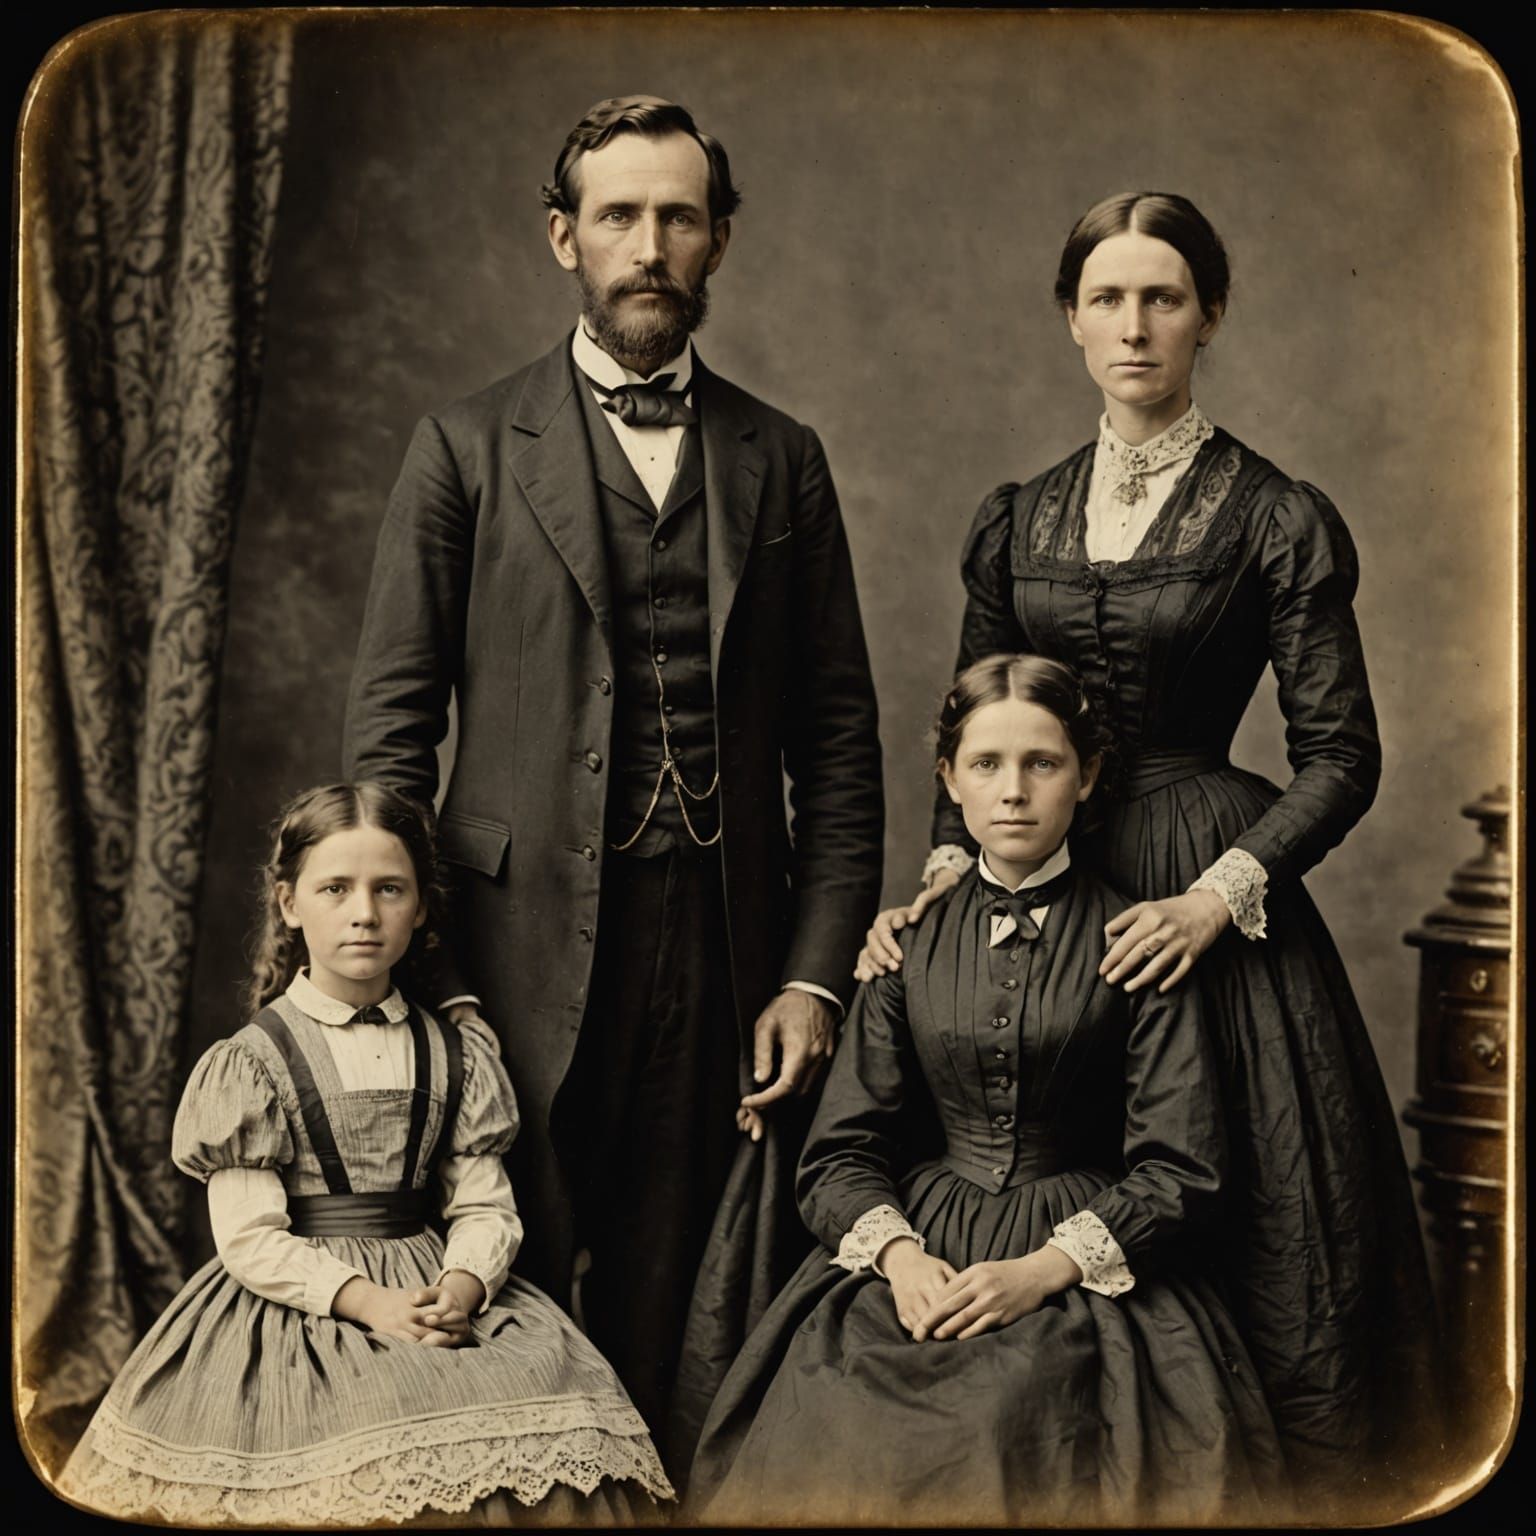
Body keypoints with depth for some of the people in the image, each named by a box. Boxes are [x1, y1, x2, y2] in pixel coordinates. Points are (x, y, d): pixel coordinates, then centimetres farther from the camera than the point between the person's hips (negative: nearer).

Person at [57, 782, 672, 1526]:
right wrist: (367, 1302, -19)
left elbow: (486, 1206, 6)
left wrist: (462, 1286, -16)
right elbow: (250, 1239, -6)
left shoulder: (455, 1057, 11)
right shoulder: (251, 1061, -1)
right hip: (301, 1304, -4)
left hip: (437, 1290, 4)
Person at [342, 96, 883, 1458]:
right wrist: (430, 983, -6)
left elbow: (839, 742, 10)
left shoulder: (782, 462, 11)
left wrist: (815, 975, 1)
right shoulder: (469, 449, 4)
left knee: (676, 1331, 5)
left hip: (725, 954, 2)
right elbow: (388, 731, 1)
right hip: (529, 954, -2)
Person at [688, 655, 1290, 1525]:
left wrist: (1042, 1272, -16)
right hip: (918, 1253, 2)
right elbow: (841, 1152, 9)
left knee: (1013, 1418, -31)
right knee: (830, 1416, -25)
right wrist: (898, 1255, -11)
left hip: (1091, 1264, -2)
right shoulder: (911, 941, 12)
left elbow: (1181, 1175, -3)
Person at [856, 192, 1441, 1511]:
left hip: (1207, 895, -4)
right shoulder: (1017, 522, 12)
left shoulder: (1278, 520, -2)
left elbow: (1341, 756, -4)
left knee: (1261, 1245, -3)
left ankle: (1288, 1488, 13)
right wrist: (947, 867, -2)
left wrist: (1219, 895, -16)